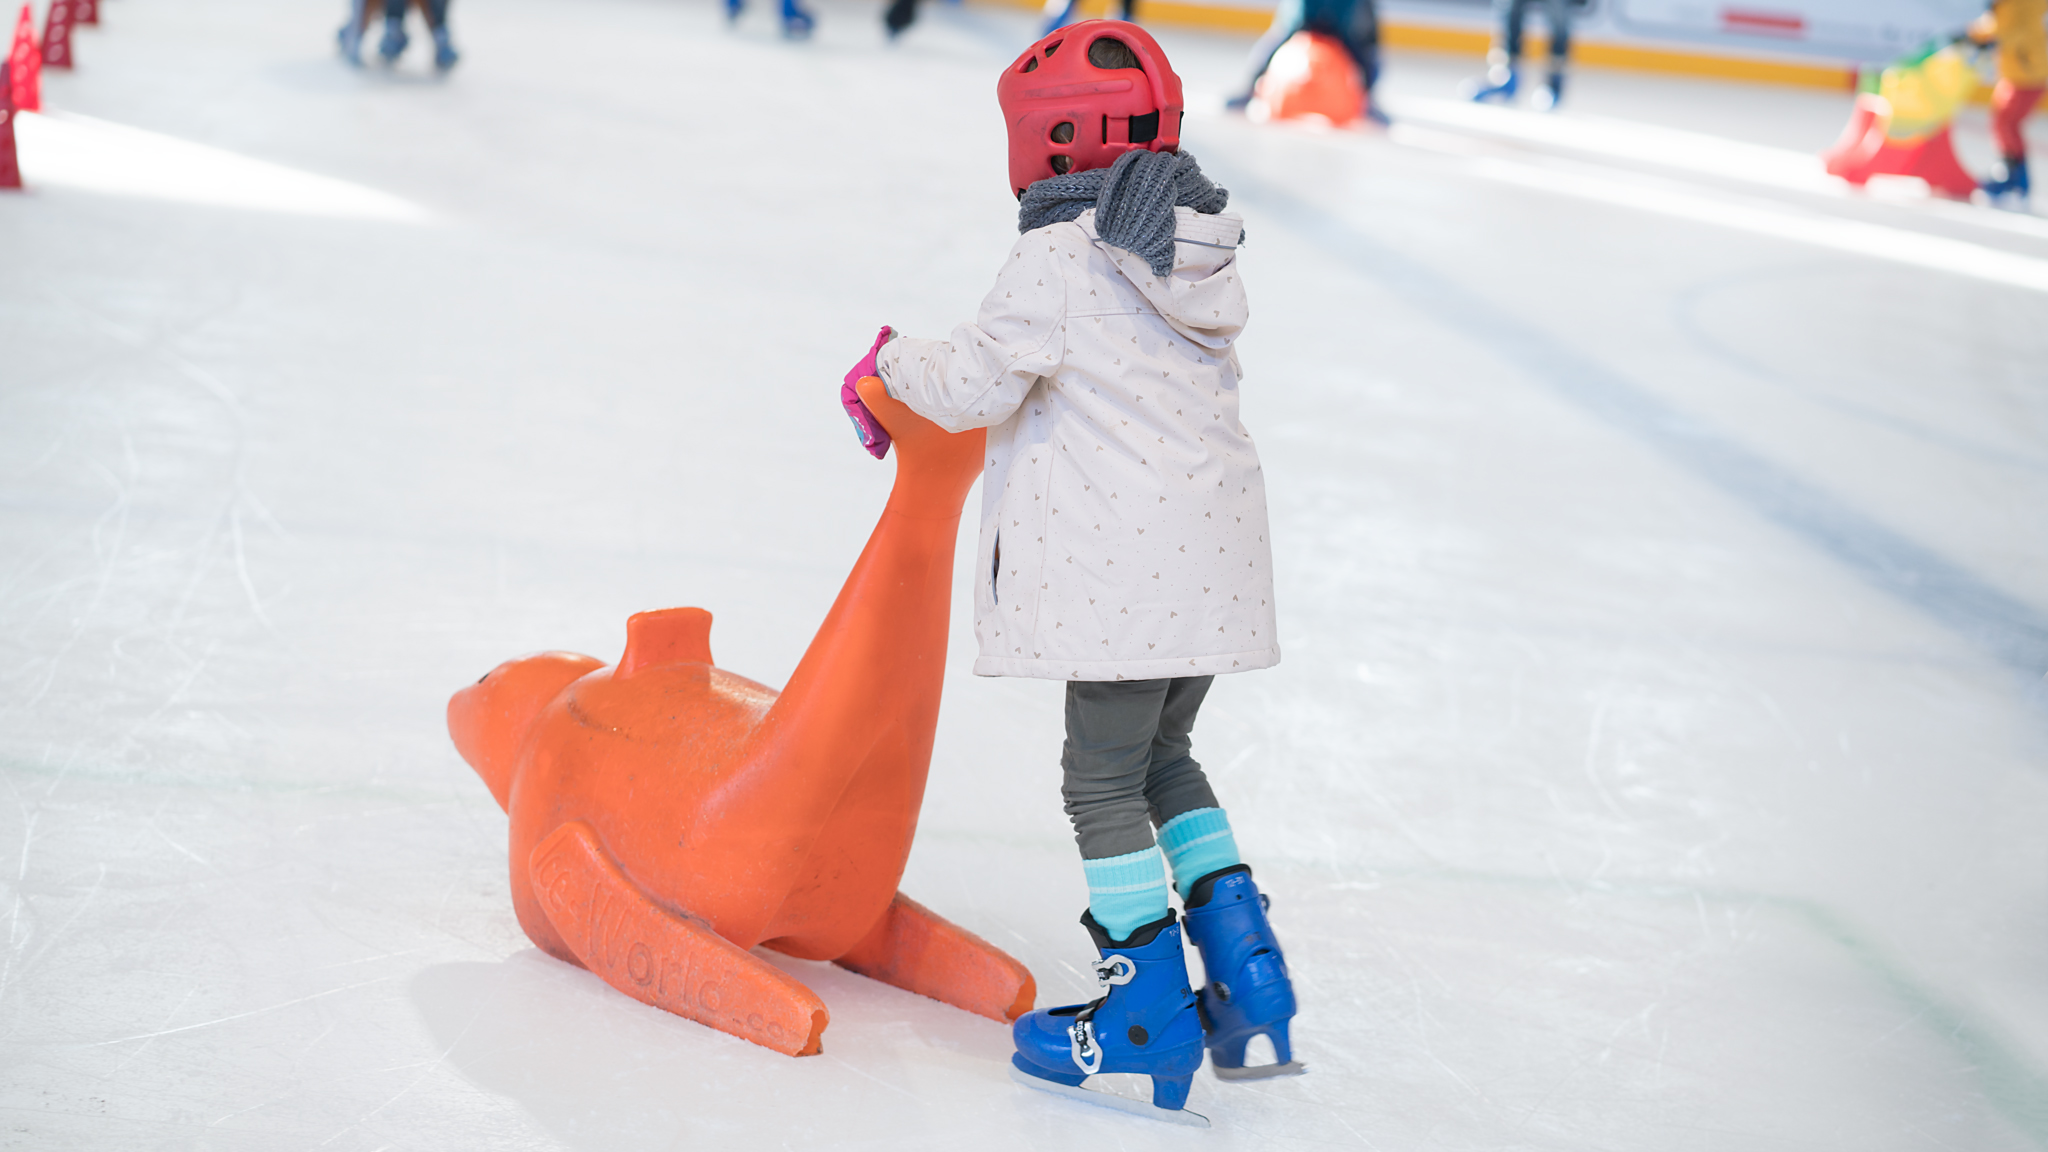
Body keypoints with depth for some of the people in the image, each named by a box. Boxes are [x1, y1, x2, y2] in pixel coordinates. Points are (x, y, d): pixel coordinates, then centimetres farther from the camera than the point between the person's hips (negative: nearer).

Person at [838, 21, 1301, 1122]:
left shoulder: (1055, 259, -13)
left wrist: (891, 364, 10)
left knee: (1104, 777, 2)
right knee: (1163, 758, 20)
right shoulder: (1198, 252, 12)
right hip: (1213, 550, 8)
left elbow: (974, 387, -11)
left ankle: (1148, 1009, 4)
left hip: (1120, 565, -8)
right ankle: (1244, 968, 14)